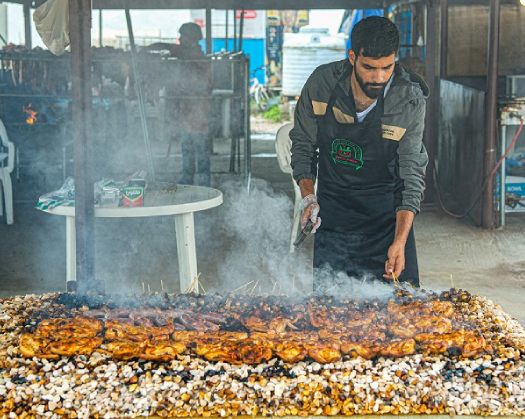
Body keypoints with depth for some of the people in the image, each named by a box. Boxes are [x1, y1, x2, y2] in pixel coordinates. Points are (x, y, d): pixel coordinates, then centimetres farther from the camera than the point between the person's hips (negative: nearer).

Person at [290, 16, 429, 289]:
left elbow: (412, 174, -18)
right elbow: (302, 144, 0)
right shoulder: (322, 83, -14)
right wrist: (308, 197, -14)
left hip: (387, 214, -1)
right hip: (332, 212, 1)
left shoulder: (411, 100, -18)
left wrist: (400, 241, -28)